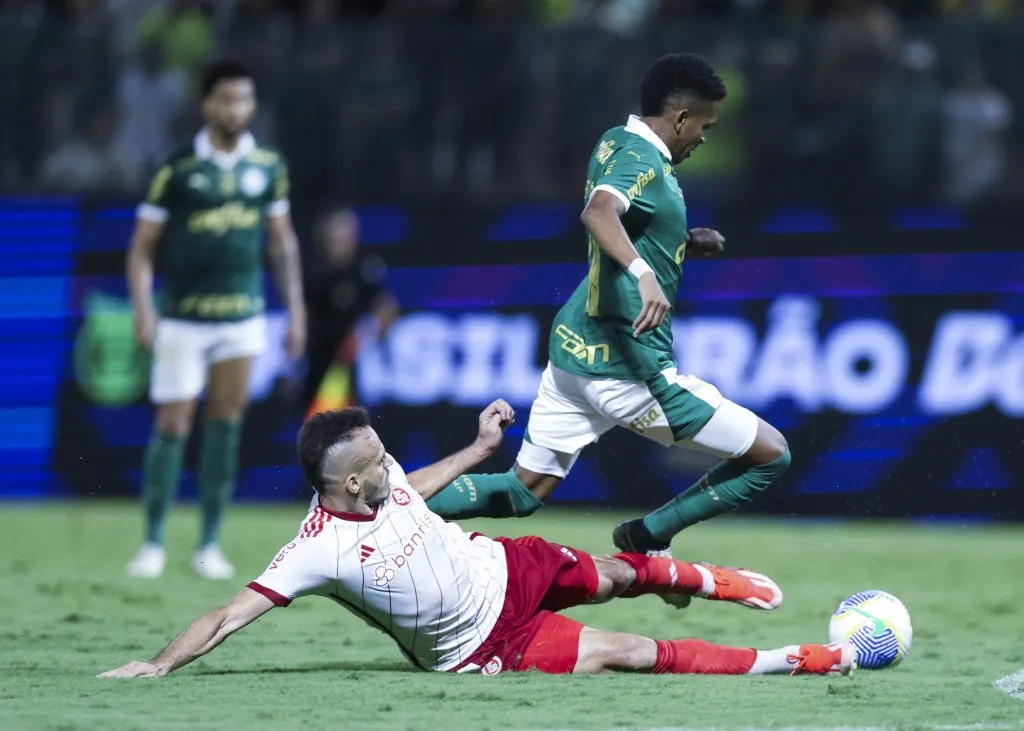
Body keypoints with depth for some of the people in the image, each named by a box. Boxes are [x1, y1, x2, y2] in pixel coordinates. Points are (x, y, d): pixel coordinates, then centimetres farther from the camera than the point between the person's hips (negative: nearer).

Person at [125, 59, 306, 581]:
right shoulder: (178, 170, -6)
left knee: (226, 424, 2)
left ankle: (209, 545, 9)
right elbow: (142, 247, -2)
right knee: (173, 428, -2)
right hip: (182, 318, -3)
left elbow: (282, 240, 14)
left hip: (242, 316, 3)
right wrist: (143, 309, -14)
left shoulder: (268, 167, 4)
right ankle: (153, 544, 8)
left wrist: (295, 310, 11)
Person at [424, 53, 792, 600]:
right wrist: (643, 272, -52)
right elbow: (599, 212, -39)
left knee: (524, 493, 16)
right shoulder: (642, 160, -17)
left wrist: (687, 245, 15)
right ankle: (647, 539, 3)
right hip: (626, 368, -10)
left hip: (575, 348, 10)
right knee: (770, 455, -1)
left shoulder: (617, 143, 12)